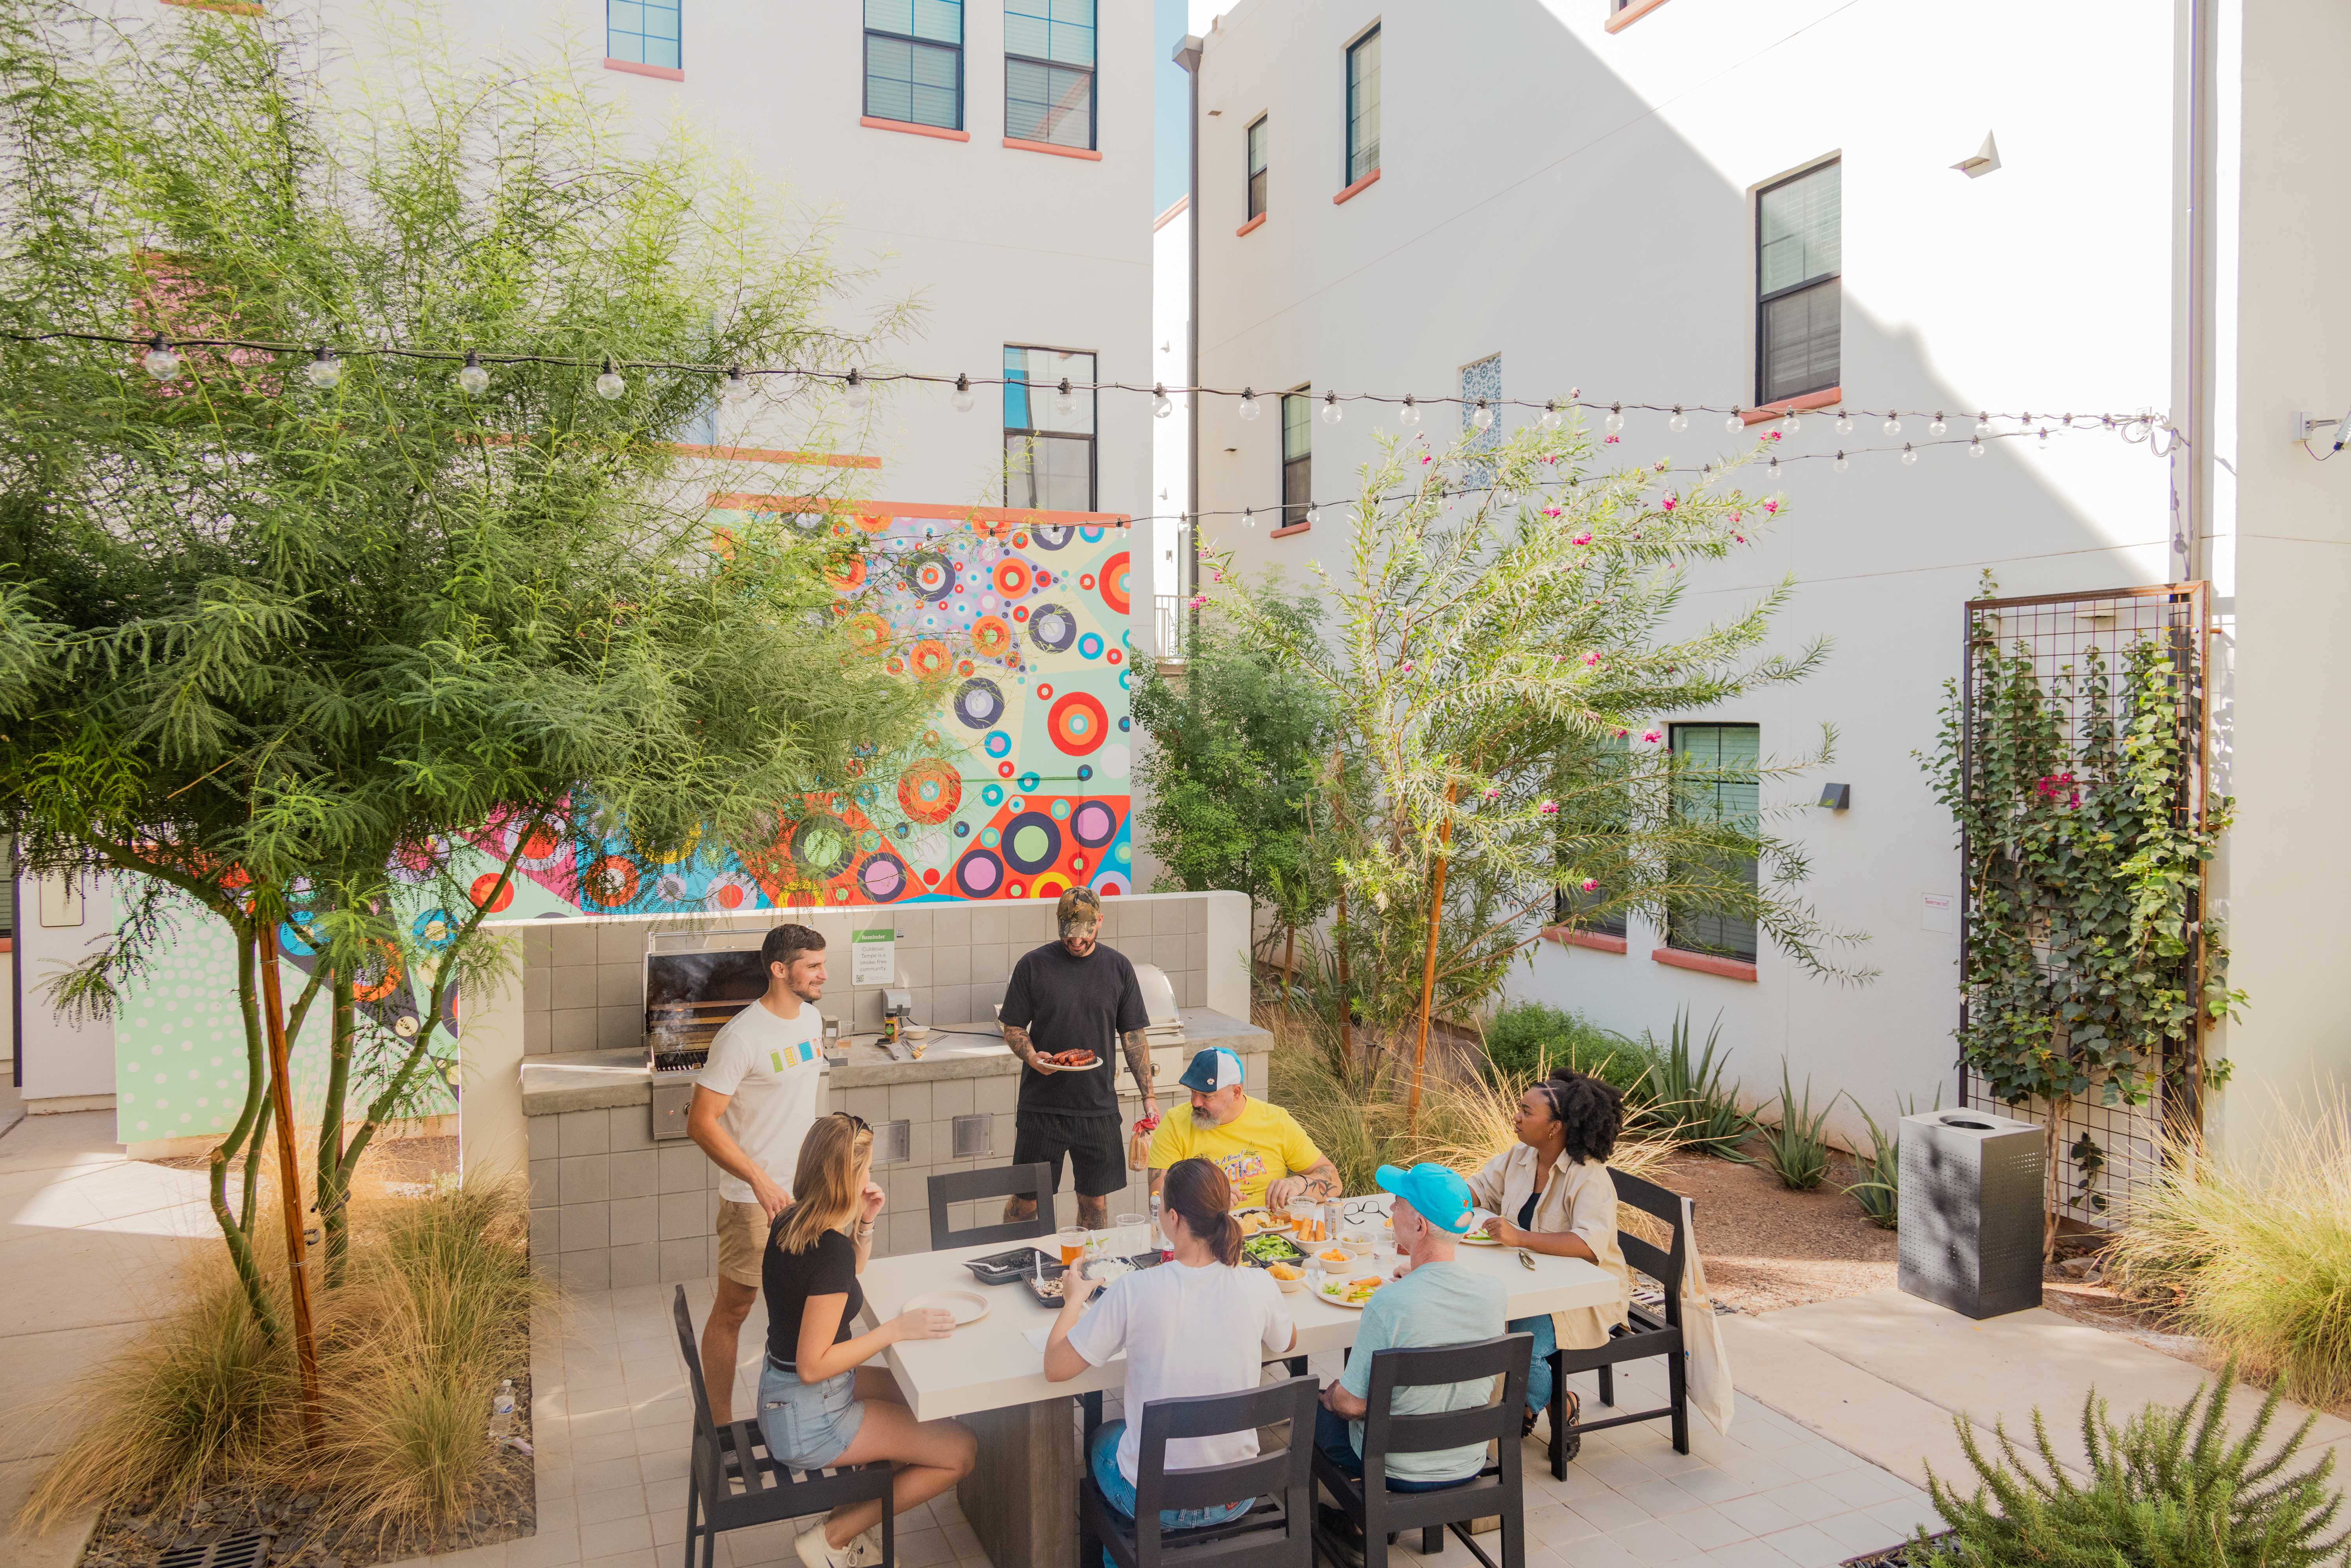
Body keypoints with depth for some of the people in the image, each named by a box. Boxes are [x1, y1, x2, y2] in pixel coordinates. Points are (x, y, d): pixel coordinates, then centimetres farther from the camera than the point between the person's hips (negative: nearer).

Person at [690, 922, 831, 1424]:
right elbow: (701, 1123, -22)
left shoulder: (812, 1018, 4)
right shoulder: (742, 1036, -21)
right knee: (734, 1309, 6)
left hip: (808, 1189, 7)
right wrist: (761, 1181, -28)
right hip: (756, 1197, -7)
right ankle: (722, 1425, 19)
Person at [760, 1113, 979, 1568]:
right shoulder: (832, 1249, -28)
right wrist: (898, 1328, -24)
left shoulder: (787, 1223, -1)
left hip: (782, 1392, 9)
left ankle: (850, 1514, 16)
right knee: (961, 1450, -6)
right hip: (808, 1419, -9)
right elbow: (813, 1365, -28)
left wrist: (865, 1224, 3)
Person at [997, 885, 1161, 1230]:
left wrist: (1148, 1095, 3)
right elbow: (1013, 1027, 2)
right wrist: (1032, 1057, -18)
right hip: (1041, 1106, -2)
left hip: (1099, 1107, 2)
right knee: (1025, 1201, 5)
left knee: (1095, 1200, 9)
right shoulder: (1033, 965, -3)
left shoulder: (1117, 966, 4)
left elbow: (1133, 1036, 8)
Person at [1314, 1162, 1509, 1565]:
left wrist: (1330, 1393, 0)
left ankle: (1359, 1526, 32)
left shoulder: (1390, 1303, -31)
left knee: (1314, 1407, 22)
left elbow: (1352, 1404, -21)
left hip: (1397, 1471, -5)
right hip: (1469, 1465, 5)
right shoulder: (1494, 1291, -15)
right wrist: (1418, 1278, 10)